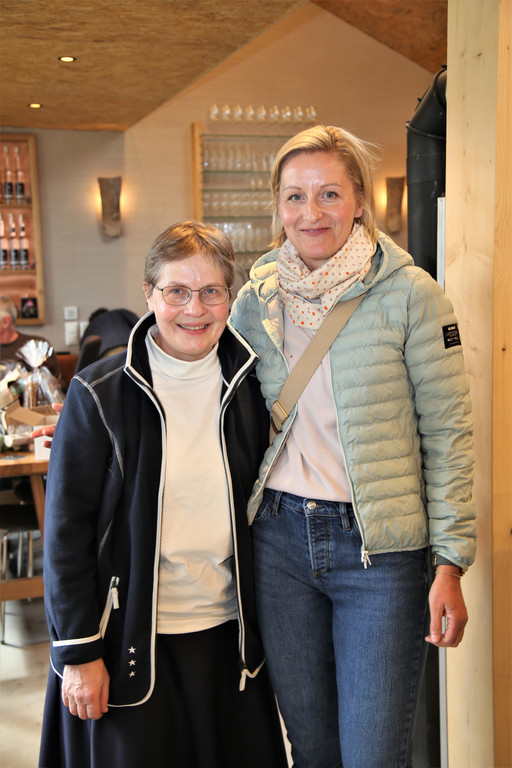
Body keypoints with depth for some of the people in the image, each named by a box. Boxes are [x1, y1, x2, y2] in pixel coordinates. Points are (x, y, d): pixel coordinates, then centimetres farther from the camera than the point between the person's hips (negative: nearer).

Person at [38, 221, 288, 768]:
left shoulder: (249, 384, 1)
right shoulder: (100, 395, -11)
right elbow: (66, 528, -9)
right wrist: (79, 652, -8)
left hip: (227, 634, 4)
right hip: (131, 641, -3)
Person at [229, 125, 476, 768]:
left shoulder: (408, 293, -7)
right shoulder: (254, 300, 5)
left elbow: (447, 433, -7)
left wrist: (450, 563, -10)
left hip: (378, 546, -3)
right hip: (279, 537, 4)